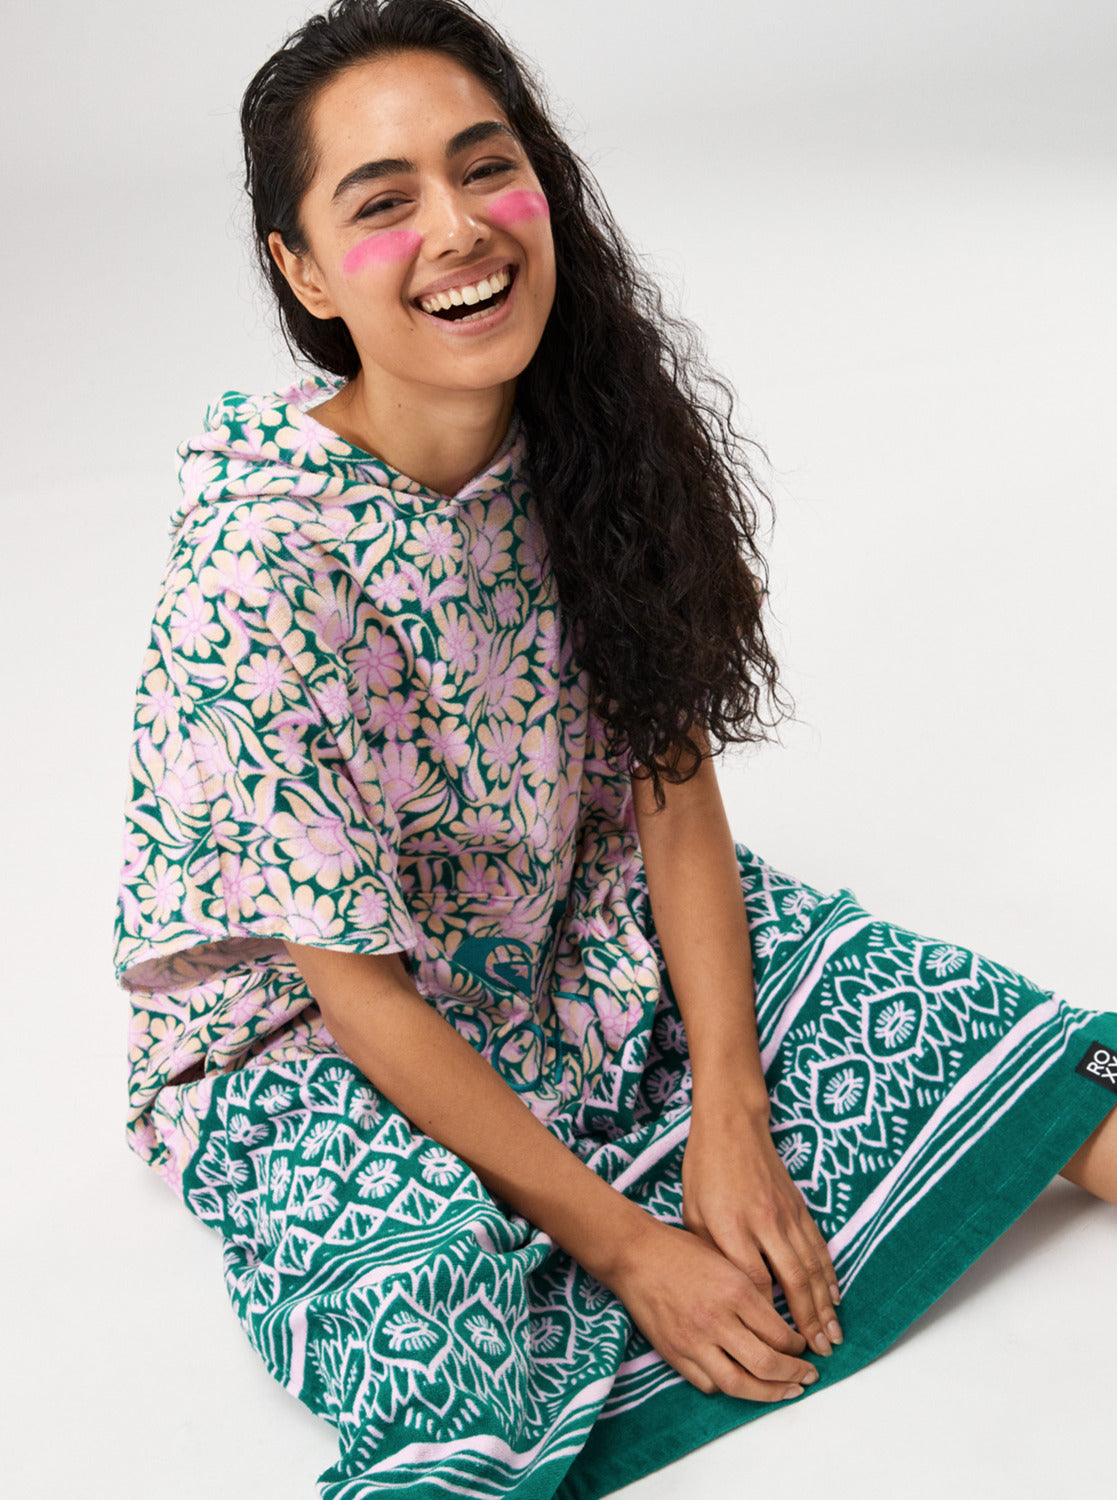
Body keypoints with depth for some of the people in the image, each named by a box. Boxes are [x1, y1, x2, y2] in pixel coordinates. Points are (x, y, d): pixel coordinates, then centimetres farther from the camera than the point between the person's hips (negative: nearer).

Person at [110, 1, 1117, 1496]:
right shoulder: (261, 565, -28)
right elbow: (355, 986, -22)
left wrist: (732, 1121, -14)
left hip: (584, 932, 5)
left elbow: (676, 791, -6)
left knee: (957, 1022, -11)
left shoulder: (594, 436, -11)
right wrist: (619, 1240, -18)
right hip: (309, 1039, -4)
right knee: (453, 1343, -32)